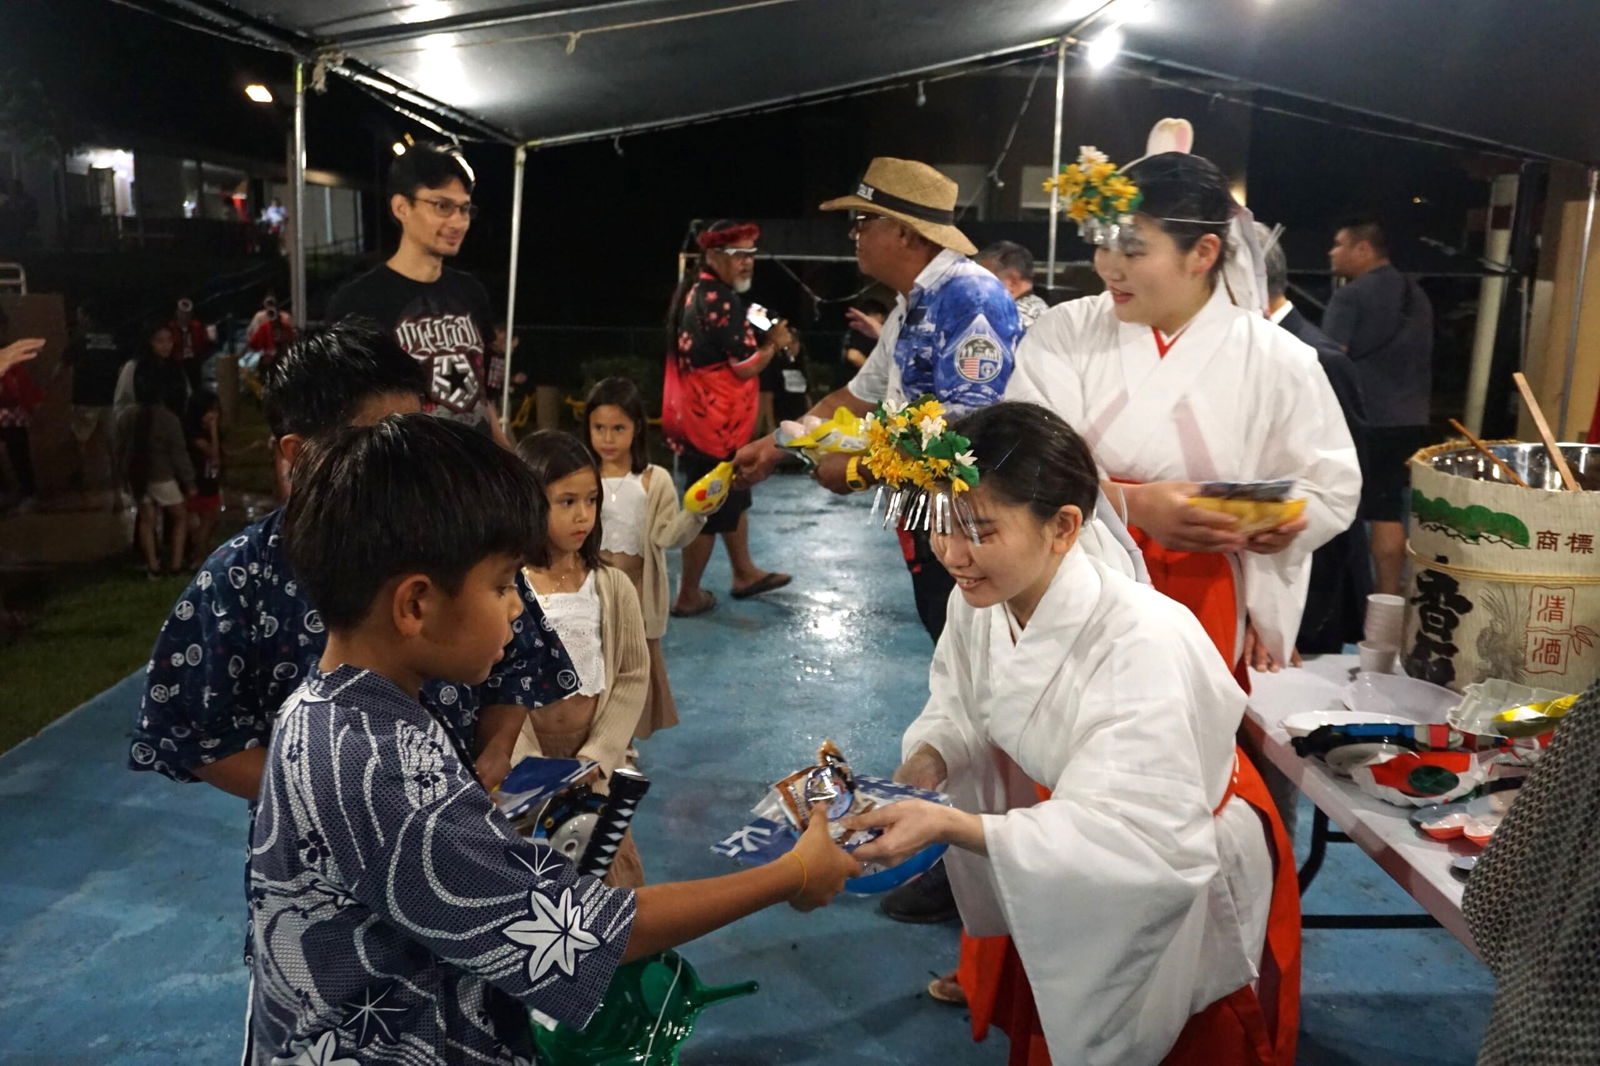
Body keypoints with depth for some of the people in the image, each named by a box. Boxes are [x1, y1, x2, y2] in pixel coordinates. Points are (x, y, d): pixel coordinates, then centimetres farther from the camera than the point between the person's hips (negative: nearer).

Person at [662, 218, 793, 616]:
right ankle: (688, 596, 13)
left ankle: (744, 573, 35)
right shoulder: (720, 301, -20)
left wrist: (763, 339, 8)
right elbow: (745, 367, -20)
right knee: (710, 509, 1)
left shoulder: (696, 290, 11)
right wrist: (773, 344, -2)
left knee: (733, 496, 22)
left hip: (696, 415, 10)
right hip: (713, 422, -10)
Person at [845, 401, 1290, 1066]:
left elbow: (1137, 843, -41)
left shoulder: (1143, 643, -40)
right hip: (1052, 852, 6)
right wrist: (924, 765, -26)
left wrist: (948, 825, -47)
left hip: (1178, 878, -6)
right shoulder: (976, 603, -18)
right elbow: (960, 713, -4)